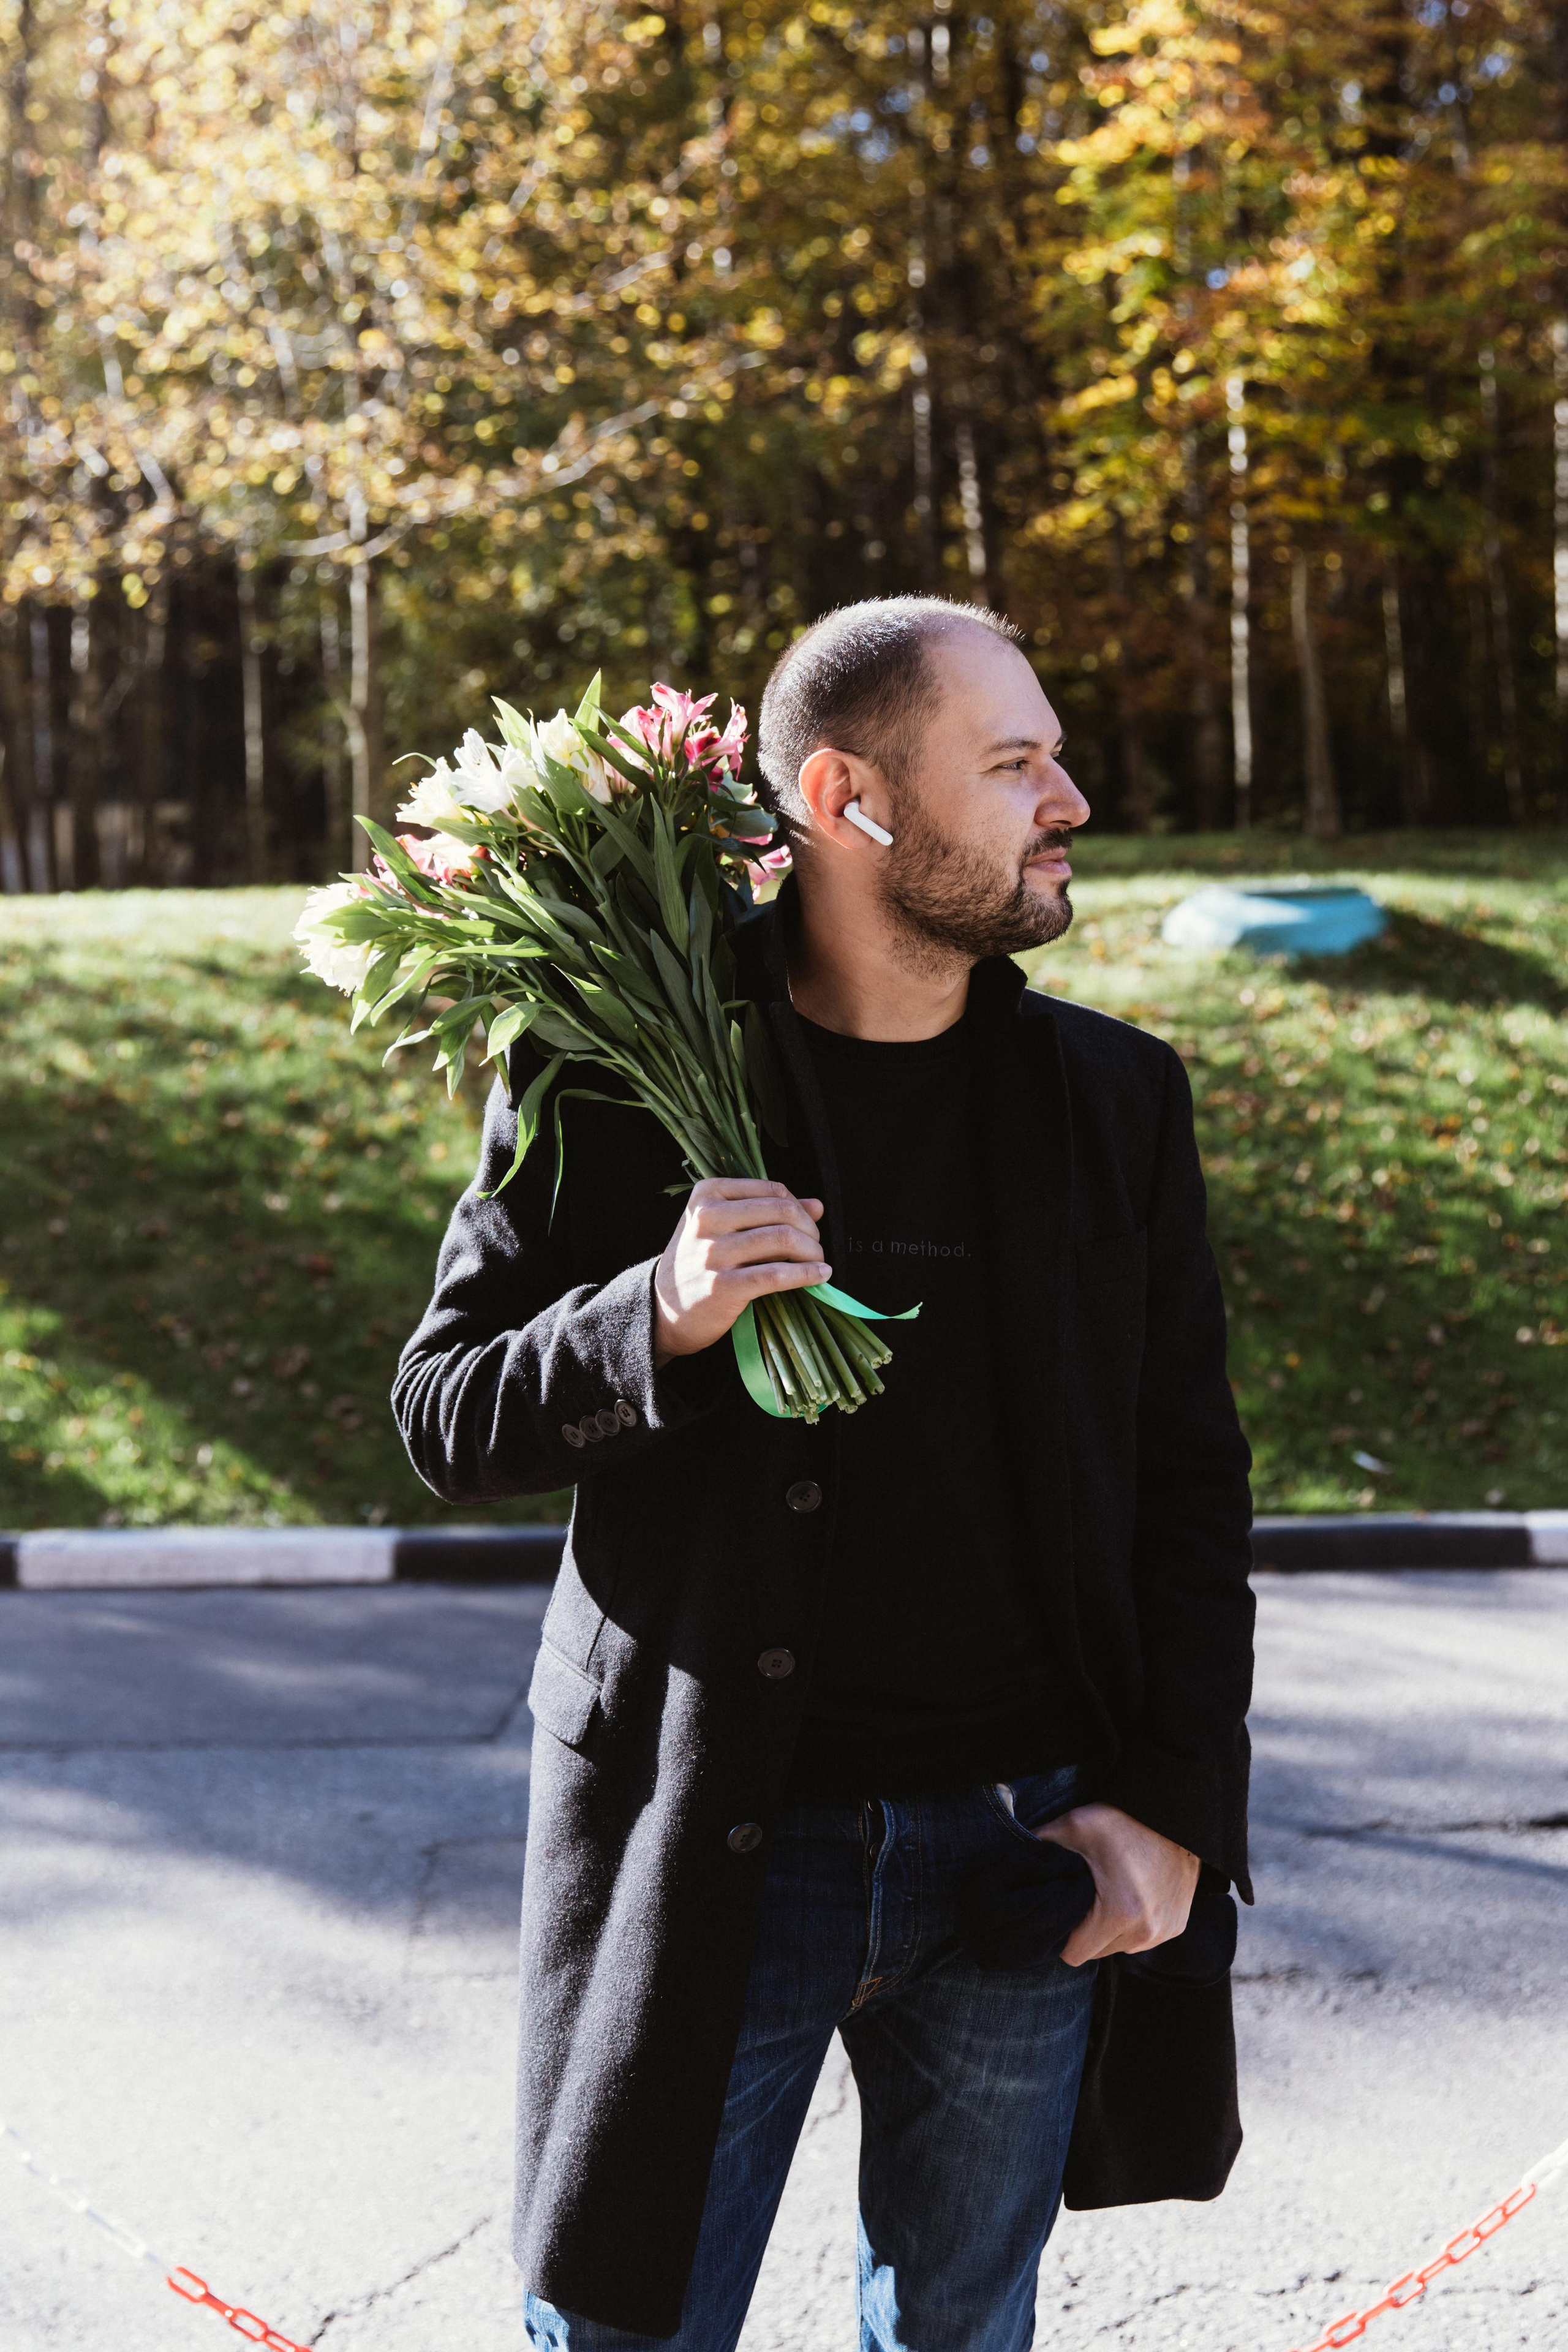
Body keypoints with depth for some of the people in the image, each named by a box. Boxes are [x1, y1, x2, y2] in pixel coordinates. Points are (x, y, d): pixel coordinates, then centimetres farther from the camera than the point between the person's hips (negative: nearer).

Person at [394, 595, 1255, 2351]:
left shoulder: (1114, 1097, 3)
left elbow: (1189, 1474, 7)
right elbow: (443, 1419, -2)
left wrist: (1174, 1805, -2)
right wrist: (654, 1322, -21)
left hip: (1023, 1848, 3)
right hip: (707, 1856, -2)